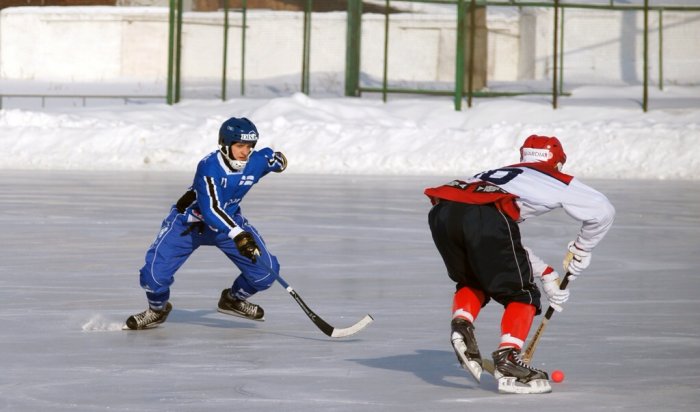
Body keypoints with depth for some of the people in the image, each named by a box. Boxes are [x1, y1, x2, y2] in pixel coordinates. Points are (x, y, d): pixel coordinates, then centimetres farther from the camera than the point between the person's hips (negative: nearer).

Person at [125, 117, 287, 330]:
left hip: (229, 221, 5)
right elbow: (210, 210, -43)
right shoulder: (209, 166, -33)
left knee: (266, 269, -5)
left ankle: (234, 299, 25)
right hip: (188, 223, -5)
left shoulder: (256, 162, -17)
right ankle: (157, 309, 16)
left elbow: (274, 159, 10)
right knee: (156, 272, -18)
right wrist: (238, 235, -53)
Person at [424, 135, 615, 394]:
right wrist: (579, 251, 39)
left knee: (472, 282, 31)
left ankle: (461, 324, 5)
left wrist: (547, 275, 42)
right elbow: (601, 211, 27)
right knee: (521, 293, 11)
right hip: (485, 217, -6)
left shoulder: (504, 173, 43)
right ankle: (507, 359, -6)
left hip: (442, 211, 6)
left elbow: (509, 245, 44)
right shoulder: (556, 180, 28)